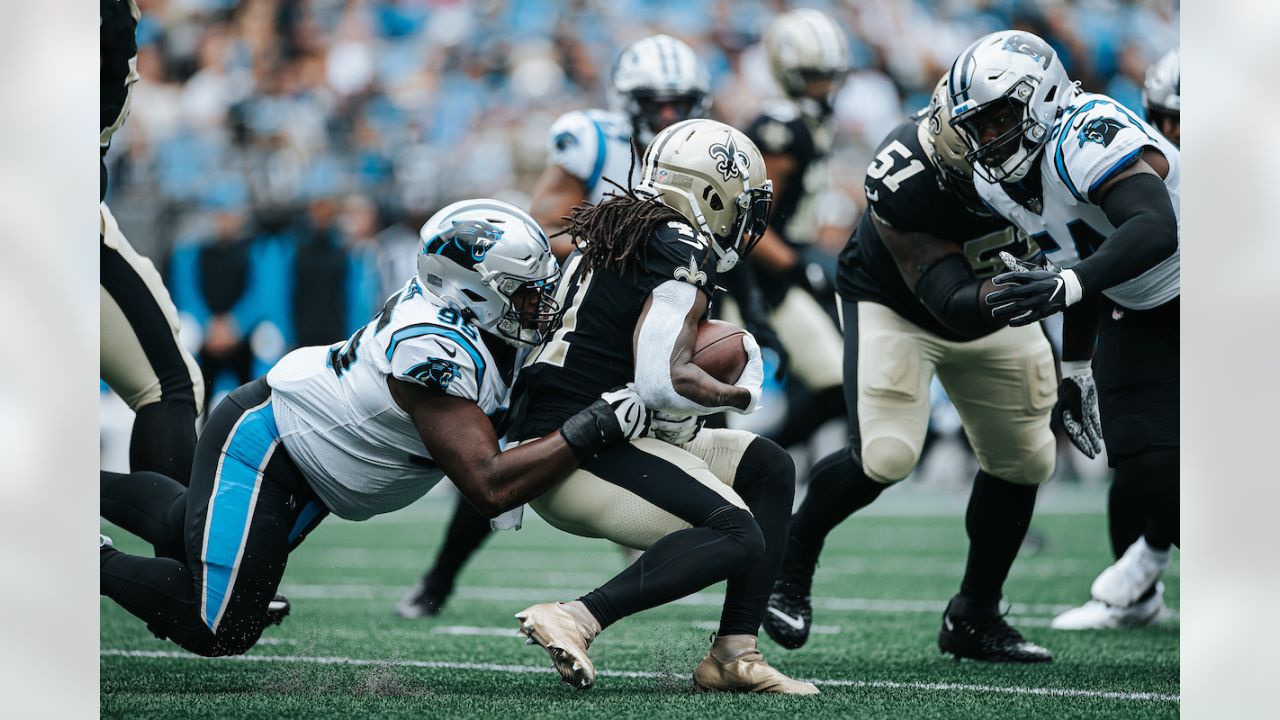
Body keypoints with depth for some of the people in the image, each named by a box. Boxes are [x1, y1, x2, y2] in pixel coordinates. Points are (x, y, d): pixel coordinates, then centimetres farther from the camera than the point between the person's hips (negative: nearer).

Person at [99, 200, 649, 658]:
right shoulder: (434, 350, -34)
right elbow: (489, 488, -37)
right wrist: (590, 430, -37)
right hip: (259, 445, -10)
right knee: (221, 632, -17)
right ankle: (94, 563, -1)